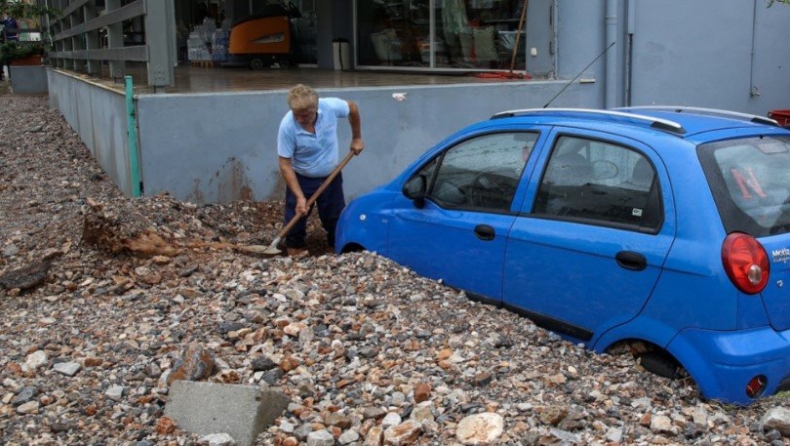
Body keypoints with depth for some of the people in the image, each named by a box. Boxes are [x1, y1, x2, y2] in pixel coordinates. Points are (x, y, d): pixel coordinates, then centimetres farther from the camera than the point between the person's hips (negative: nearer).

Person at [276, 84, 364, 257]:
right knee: (296, 218, 3)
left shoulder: (331, 106, -25)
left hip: (331, 176, 2)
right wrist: (300, 196, -27)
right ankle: (295, 251, 23)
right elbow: (285, 165, -24)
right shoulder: (287, 126, -30)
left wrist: (357, 138, 7)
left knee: (336, 218, 11)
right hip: (301, 178, -2)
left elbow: (353, 109, -1)